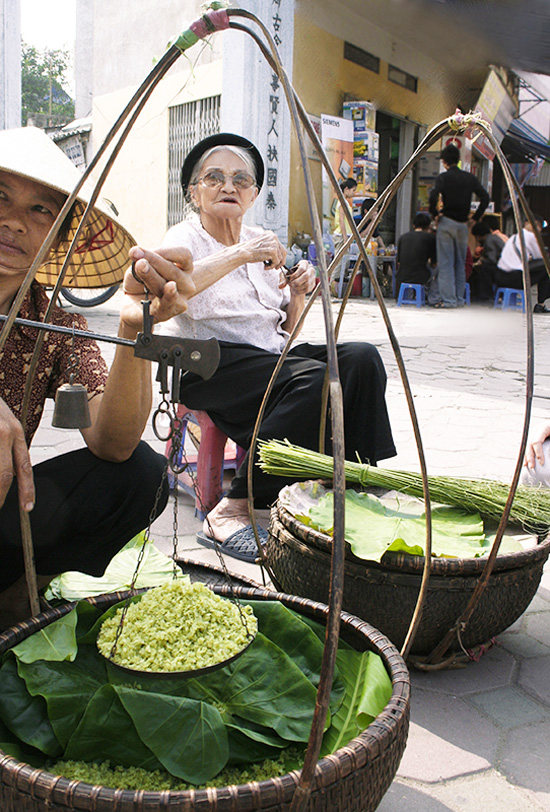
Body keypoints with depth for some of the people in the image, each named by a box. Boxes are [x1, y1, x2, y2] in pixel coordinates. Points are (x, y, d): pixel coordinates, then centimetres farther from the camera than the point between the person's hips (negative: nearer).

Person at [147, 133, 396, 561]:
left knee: (361, 357, -18)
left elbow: (285, 330, 21)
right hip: (210, 363, -6)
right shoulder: (185, 238, 1)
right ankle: (231, 513, -28)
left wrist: (296, 296, 0)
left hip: (271, 359, 6)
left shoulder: (263, 241, 19)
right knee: (312, 378, -32)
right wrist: (239, 255, -32)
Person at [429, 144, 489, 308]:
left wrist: (435, 214, -8)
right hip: (463, 224, 4)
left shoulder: (443, 177, -6)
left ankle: (448, 299, -3)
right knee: (461, 263, 12)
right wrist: (475, 217, 7)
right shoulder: (470, 177, 7)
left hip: (446, 222, -4)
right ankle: (459, 299, 15)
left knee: (446, 263, -1)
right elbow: (485, 197, 2)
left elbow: (433, 196, -22)